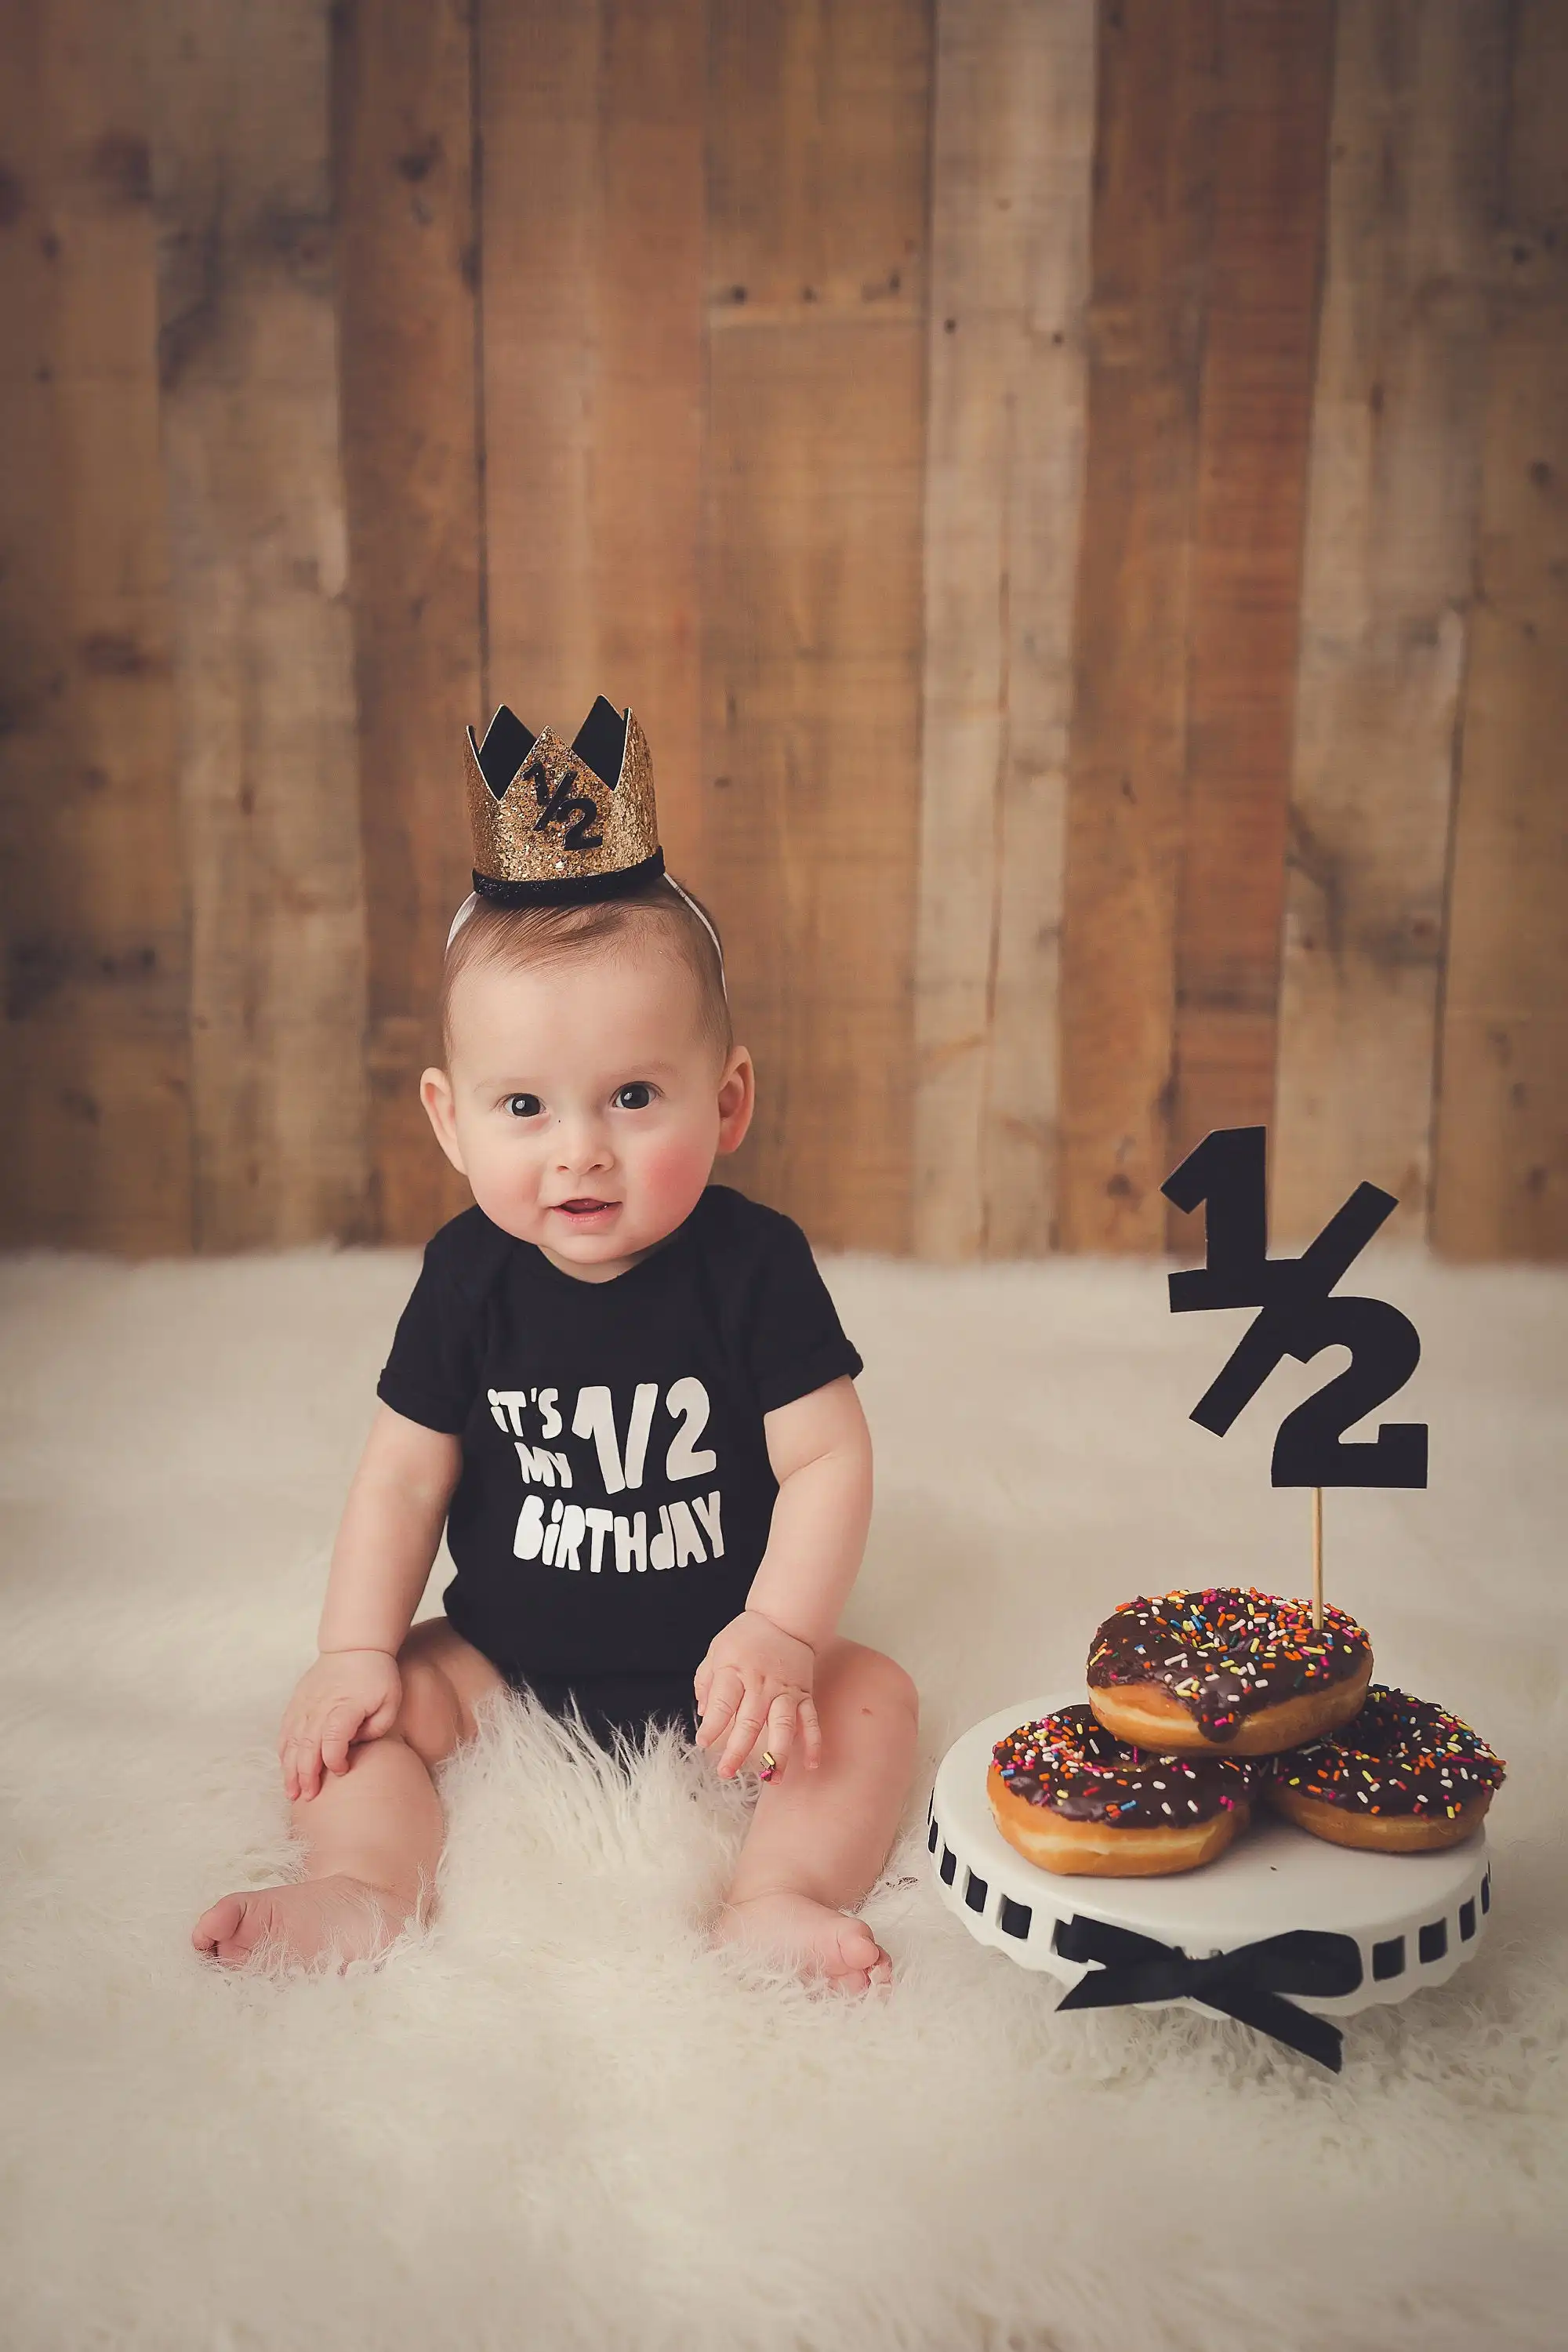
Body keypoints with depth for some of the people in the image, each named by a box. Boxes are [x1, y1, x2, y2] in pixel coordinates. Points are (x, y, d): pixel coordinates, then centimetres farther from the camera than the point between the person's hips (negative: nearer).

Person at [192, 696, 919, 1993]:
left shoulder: (753, 1263, -15)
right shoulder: (469, 1278, -8)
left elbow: (829, 1461, -15)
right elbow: (404, 1475, -2)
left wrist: (779, 1631, -27)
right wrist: (356, 1652, -8)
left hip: (714, 1656, -2)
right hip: (506, 1660, 2)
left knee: (872, 1696, -21)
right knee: (361, 1712, -14)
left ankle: (774, 1899, -28)